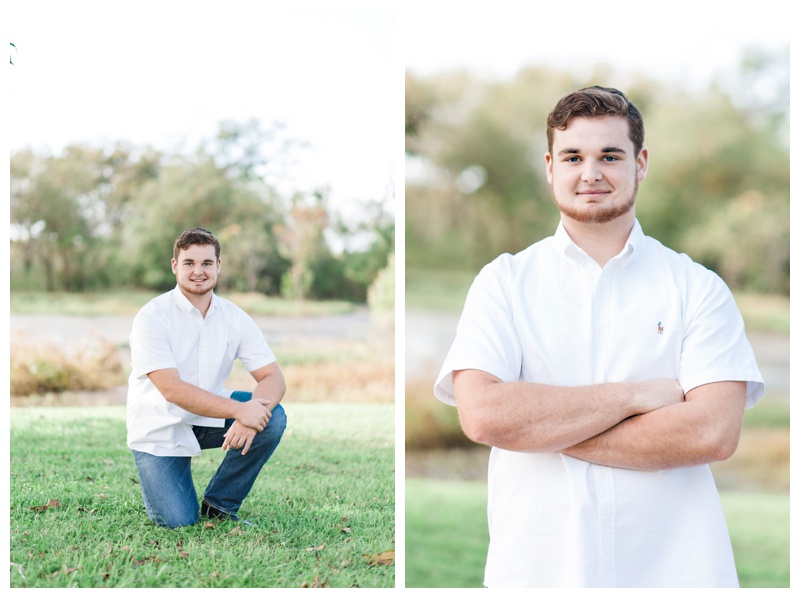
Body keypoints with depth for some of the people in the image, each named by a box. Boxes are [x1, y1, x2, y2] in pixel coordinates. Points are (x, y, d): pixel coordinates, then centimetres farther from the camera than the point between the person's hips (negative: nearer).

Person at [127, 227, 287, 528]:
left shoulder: (235, 319, -3)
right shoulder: (152, 317, -17)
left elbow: (273, 378, -9)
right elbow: (172, 390, -27)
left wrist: (254, 412, -32)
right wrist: (240, 410, -35)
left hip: (210, 418, 4)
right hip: (160, 430, -4)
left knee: (273, 417, -21)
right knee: (177, 520, -18)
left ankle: (220, 503, -3)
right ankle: (160, 482, 19)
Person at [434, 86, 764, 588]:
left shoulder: (698, 288, 1)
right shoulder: (503, 282, 2)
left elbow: (715, 433, -12)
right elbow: (481, 414, -13)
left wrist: (542, 428, -13)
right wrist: (636, 395, -13)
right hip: (536, 567, 0)